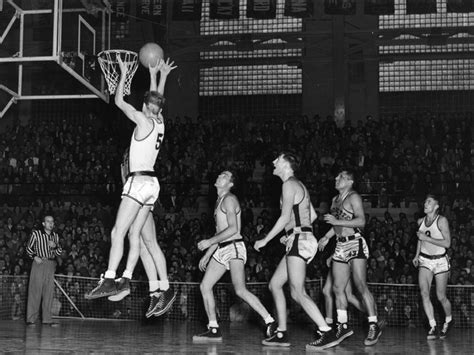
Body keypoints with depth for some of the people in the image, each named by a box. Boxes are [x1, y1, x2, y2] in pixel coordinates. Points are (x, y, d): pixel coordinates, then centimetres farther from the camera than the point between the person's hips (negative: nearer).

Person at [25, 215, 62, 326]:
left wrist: (55, 246, -5)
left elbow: (59, 252, 15)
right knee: (35, 291, -5)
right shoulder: (36, 234, 1)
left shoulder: (55, 236, 13)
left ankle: (47, 318, 7)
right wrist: (34, 257, -8)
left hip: (51, 264, 4)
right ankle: (31, 319, -1)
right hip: (39, 263, -4)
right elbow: (28, 248, 7)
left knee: (49, 292, 2)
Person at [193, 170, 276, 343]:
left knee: (240, 290, -19)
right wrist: (207, 255, 23)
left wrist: (209, 241, -17)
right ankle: (214, 330, 5)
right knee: (205, 286, 3)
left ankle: (270, 322, -12)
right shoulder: (220, 201, 20)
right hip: (221, 250, 10)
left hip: (234, 248, -10)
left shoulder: (229, 199, -8)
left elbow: (233, 228, -19)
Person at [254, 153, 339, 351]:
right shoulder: (298, 185, 20)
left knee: (297, 292, -14)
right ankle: (281, 334, 13)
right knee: (275, 284, 12)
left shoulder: (289, 184, -9)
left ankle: (327, 333, -16)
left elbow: (285, 217, -17)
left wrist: (265, 240, -12)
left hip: (299, 241, -10)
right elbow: (313, 215, 23)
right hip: (302, 240, 10)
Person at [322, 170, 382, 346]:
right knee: (337, 288, 4)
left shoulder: (354, 197, -6)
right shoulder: (335, 199, 19)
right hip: (340, 246, 8)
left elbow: (361, 221, -18)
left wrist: (337, 221, -19)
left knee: (361, 286, -12)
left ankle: (374, 326, -8)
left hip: (355, 244, -8)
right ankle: (342, 326, 12)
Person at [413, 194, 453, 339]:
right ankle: (433, 327, -10)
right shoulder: (420, 221, 4)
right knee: (424, 293, -15)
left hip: (440, 261, -4)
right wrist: (417, 255, 14)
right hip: (424, 260, 4)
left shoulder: (442, 220, -12)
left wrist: (426, 238, -21)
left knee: (441, 296, 2)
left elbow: (447, 243, -18)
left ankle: (448, 320, 31)